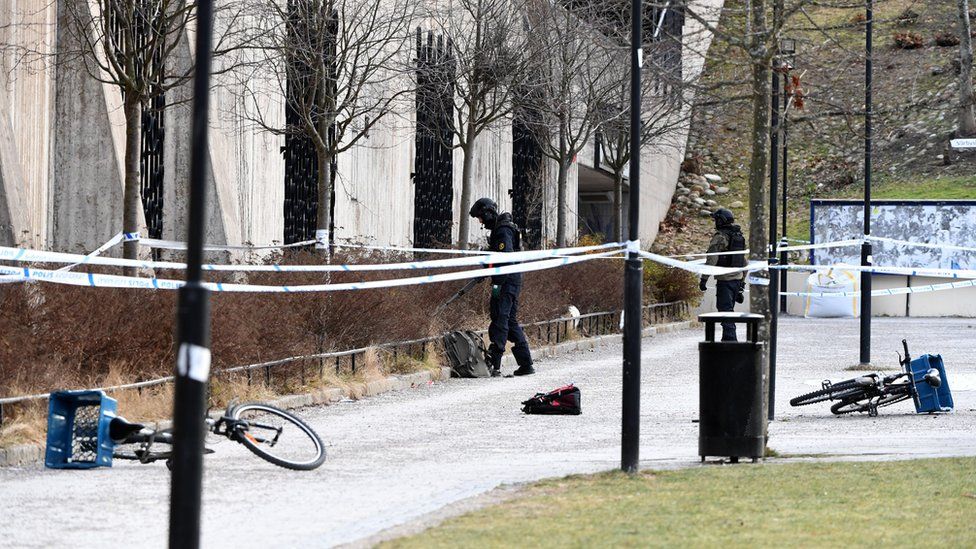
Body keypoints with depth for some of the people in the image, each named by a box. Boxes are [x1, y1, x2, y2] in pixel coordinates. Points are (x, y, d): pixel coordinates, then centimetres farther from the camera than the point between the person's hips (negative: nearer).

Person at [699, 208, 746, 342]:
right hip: (737, 278, 8)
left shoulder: (720, 237, -11)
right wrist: (742, 280, 27)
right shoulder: (740, 236, 14)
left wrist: (704, 278, -13)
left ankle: (730, 339, -15)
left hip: (724, 279, -8)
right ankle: (727, 338, 20)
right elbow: (744, 261, 20)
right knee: (729, 309, 16)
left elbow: (712, 259, -16)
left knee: (725, 310, -7)